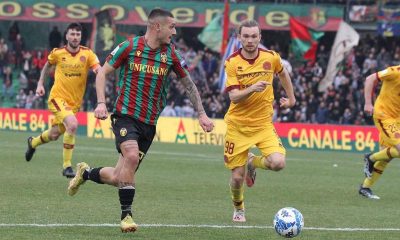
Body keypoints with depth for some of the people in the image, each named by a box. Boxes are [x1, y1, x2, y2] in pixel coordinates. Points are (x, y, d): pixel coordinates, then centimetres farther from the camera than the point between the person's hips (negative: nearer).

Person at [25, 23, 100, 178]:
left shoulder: (87, 54, -7)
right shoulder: (57, 53, -5)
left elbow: (99, 70, -22)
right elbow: (47, 66, 17)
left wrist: (98, 70, -44)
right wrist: (40, 84, 12)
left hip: (75, 102, 3)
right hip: (58, 98, -3)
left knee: (54, 135, 16)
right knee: (72, 124, -28)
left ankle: (33, 143, 52)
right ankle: (67, 166, -16)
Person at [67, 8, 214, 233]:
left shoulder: (171, 54, 3)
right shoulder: (129, 47, -6)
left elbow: (189, 84, 14)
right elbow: (103, 72, 2)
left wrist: (202, 114, 7)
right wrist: (101, 103, -11)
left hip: (149, 123, 4)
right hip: (126, 115, -4)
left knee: (118, 178, 2)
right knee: (132, 156, -31)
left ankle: (85, 173, 35)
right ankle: (126, 214, -17)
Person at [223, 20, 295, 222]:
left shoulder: (271, 57, -4)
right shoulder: (232, 62, -11)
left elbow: (282, 73, 20)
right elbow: (234, 97, -18)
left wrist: (291, 97, 24)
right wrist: (252, 89, -35)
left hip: (263, 122, 1)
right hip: (238, 124, -1)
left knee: (278, 163, -22)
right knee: (237, 176, 0)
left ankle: (252, 163, 14)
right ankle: (238, 208, 34)